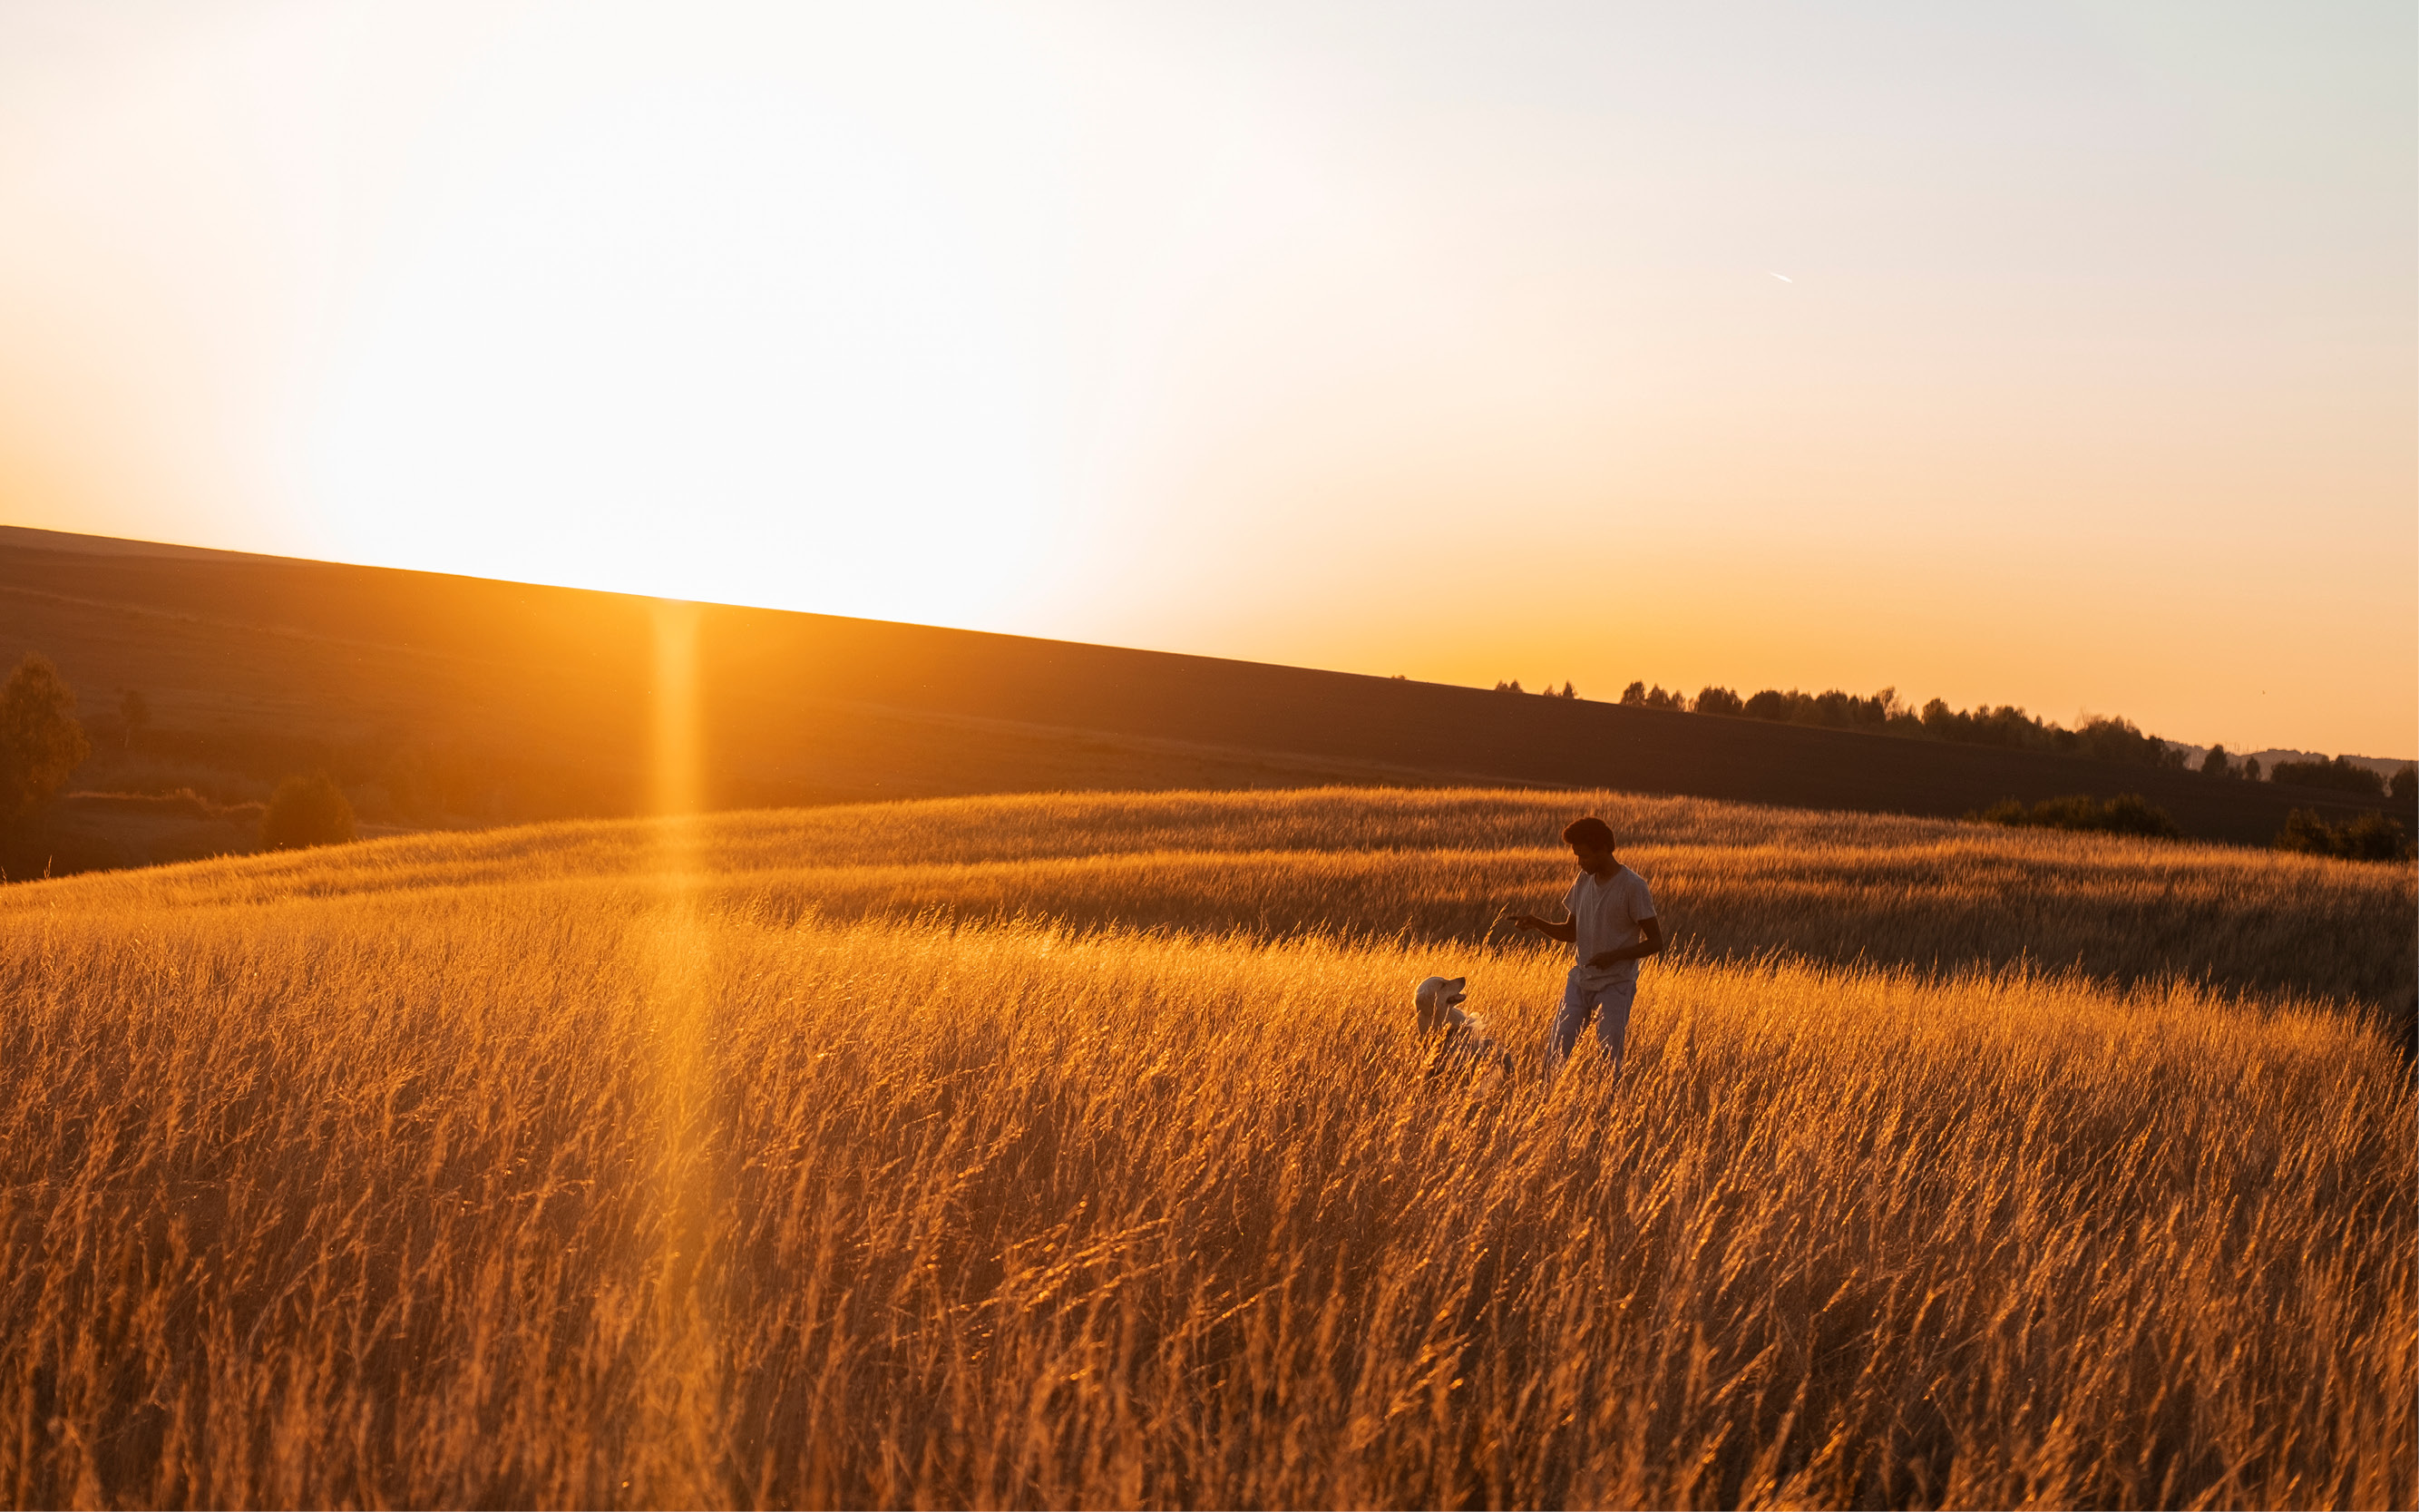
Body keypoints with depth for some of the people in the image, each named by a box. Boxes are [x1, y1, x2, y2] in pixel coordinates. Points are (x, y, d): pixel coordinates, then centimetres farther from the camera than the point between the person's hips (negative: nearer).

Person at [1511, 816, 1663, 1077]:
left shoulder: (1633, 887, -12)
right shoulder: (1583, 880, 7)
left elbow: (1655, 942, -11)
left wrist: (1614, 956, -24)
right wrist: (1537, 923, -1)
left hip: (1615, 986, -6)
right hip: (1580, 980, 6)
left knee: (1610, 1058, -9)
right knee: (1555, 1052, -1)